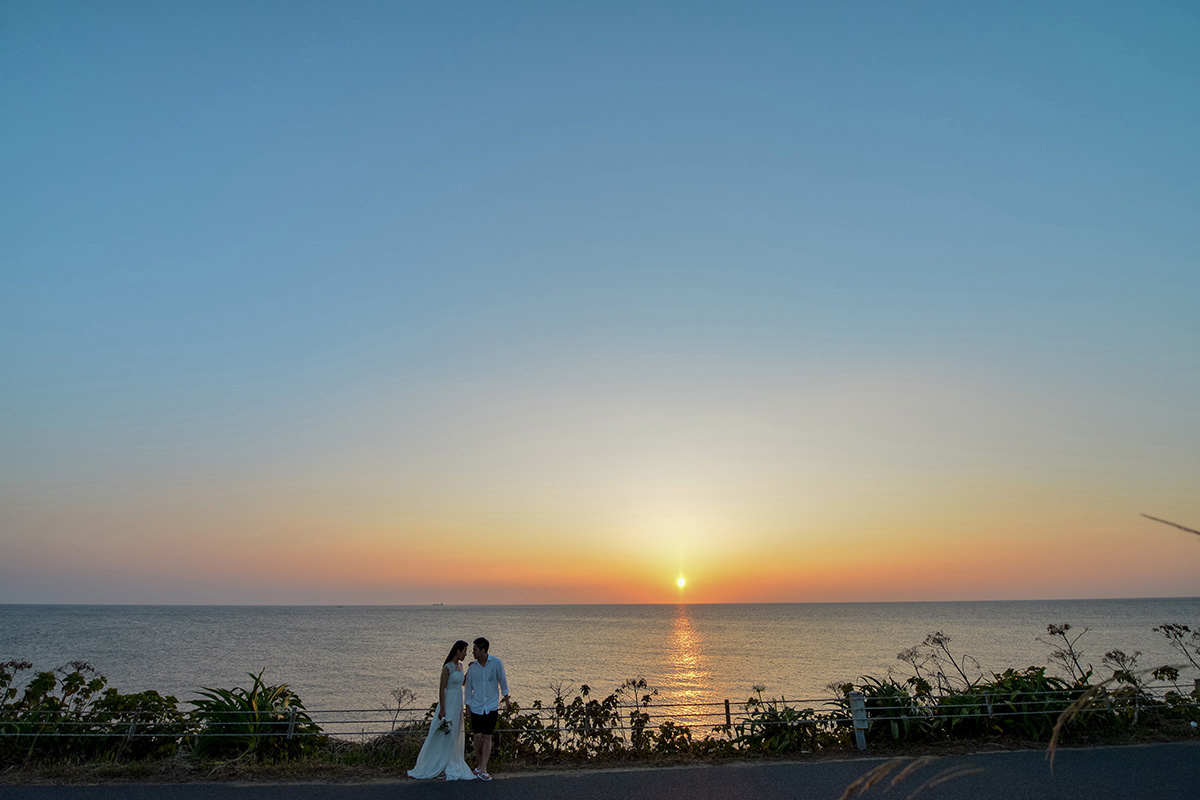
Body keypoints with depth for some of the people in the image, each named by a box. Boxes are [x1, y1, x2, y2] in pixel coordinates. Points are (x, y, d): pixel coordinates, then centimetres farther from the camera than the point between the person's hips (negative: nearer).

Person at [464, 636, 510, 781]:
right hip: (476, 707, 1)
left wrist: (506, 699, 10)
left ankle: (482, 770, 4)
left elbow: (502, 680, 4)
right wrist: (468, 707, 10)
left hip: (492, 707, -1)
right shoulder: (472, 668, -3)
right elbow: (468, 688, 7)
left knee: (487, 737, -1)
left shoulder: (496, 663, -7)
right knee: (478, 736, -2)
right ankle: (479, 764, 20)